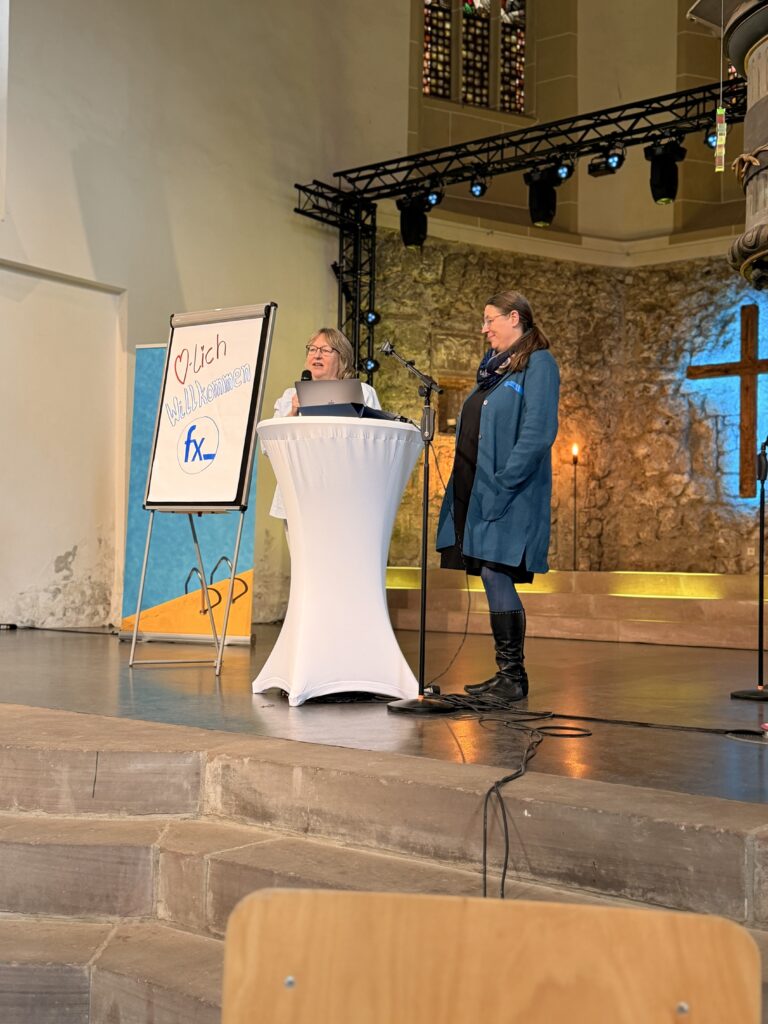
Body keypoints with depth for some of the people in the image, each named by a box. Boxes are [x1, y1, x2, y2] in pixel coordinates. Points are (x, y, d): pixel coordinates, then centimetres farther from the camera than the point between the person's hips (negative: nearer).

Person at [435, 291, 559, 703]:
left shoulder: (538, 363, -6)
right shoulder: (494, 365, 20)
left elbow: (538, 432, -16)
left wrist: (503, 483, -20)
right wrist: (460, 482, 13)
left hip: (507, 494, -8)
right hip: (475, 490, 8)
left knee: (496, 575, -10)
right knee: (491, 580, 7)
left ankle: (514, 677, -2)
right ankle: (506, 674, 14)